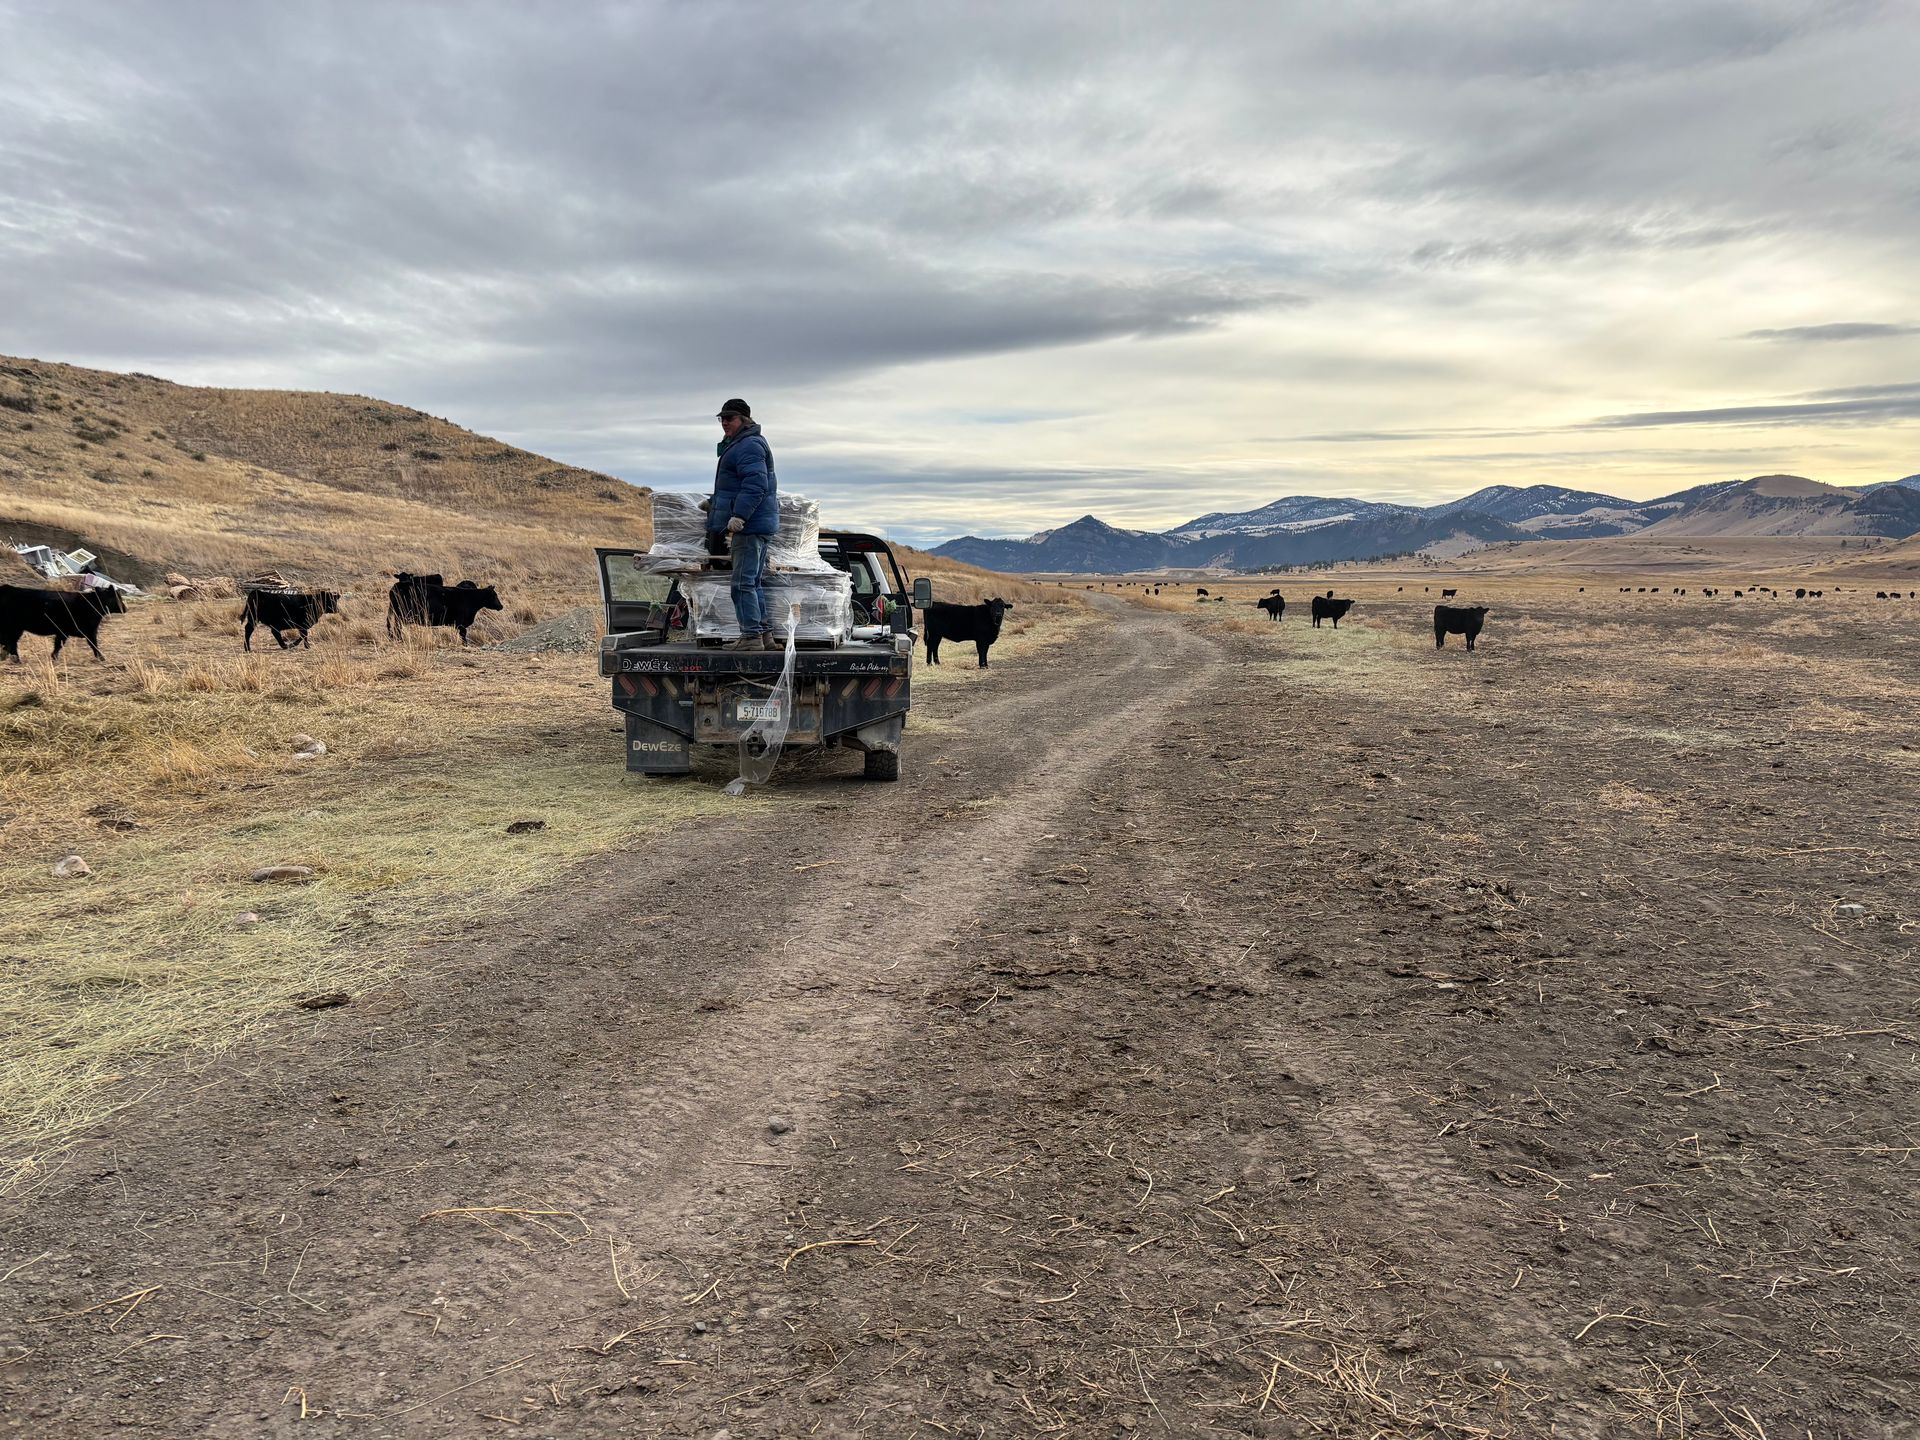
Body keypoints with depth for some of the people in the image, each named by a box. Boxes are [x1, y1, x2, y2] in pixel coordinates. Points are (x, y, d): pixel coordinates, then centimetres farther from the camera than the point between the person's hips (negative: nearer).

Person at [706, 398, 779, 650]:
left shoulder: (749, 445, -13)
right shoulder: (740, 445, 23)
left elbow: (755, 485, -24)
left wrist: (739, 515, -29)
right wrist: (715, 504, 37)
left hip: (750, 524, -11)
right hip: (758, 524, 11)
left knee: (744, 582, -10)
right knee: (755, 582, 12)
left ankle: (751, 635, -9)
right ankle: (766, 634, 14)